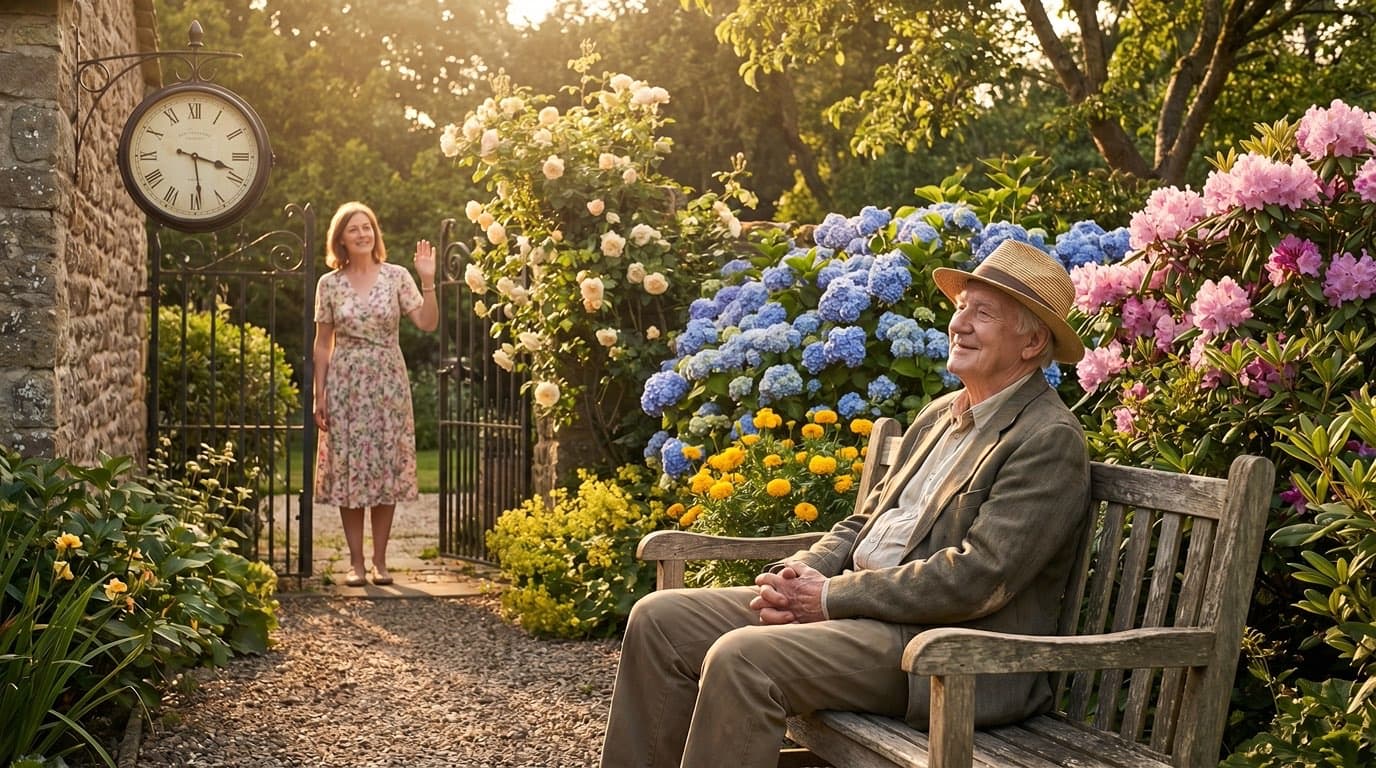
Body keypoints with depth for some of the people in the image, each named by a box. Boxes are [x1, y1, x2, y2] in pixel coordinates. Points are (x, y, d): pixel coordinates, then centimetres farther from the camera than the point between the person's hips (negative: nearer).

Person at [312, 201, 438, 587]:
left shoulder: (396, 276, 2)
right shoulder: (329, 283, 4)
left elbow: (428, 323, -6)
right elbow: (322, 344, 6)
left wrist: (428, 281, -16)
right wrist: (319, 394, 2)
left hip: (388, 383, 0)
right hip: (345, 383, 0)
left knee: (386, 468, 2)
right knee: (347, 468, 0)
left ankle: (380, 560, 10)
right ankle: (355, 561, 9)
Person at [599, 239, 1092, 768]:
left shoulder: (1051, 441, -11)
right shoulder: (940, 414, 17)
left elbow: (974, 579, -19)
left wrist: (830, 596, -15)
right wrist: (799, 574, -2)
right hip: (856, 605, 9)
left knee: (740, 658, -29)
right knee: (659, 619, -1)